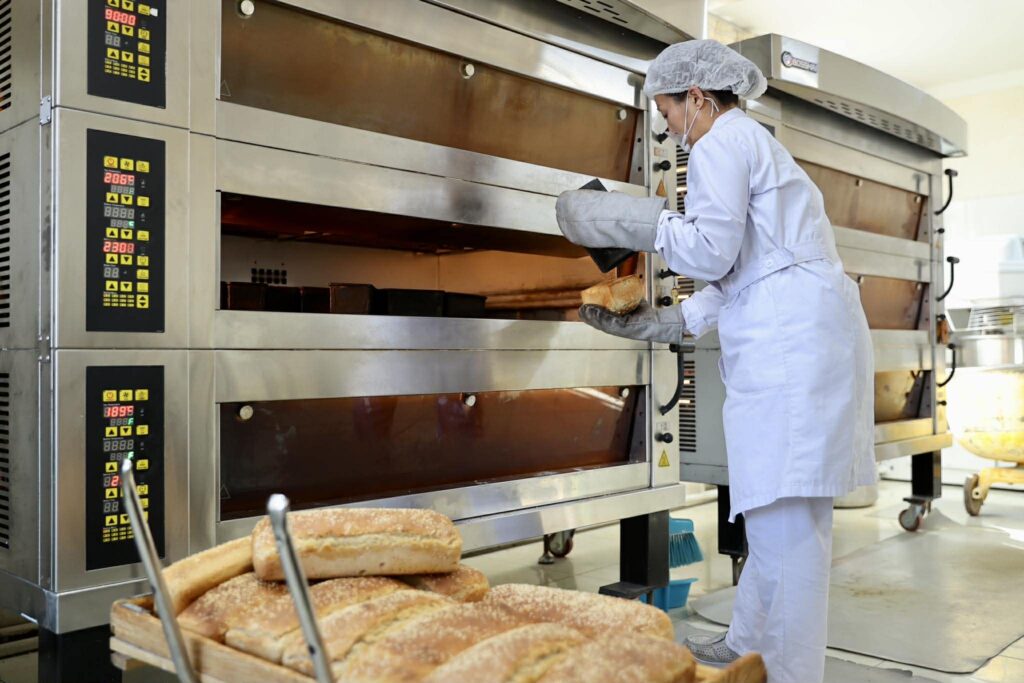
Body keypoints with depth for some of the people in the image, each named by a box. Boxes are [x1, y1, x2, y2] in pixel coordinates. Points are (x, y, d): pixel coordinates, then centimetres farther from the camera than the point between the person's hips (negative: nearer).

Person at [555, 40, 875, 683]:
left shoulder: (722, 143, -3)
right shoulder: (758, 142, 28)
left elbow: (713, 250, -13)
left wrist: (637, 221, 0)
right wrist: (670, 322, 22)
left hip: (791, 336, -11)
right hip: (803, 333, 11)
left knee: (785, 518, -8)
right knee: (782, 508, 15)